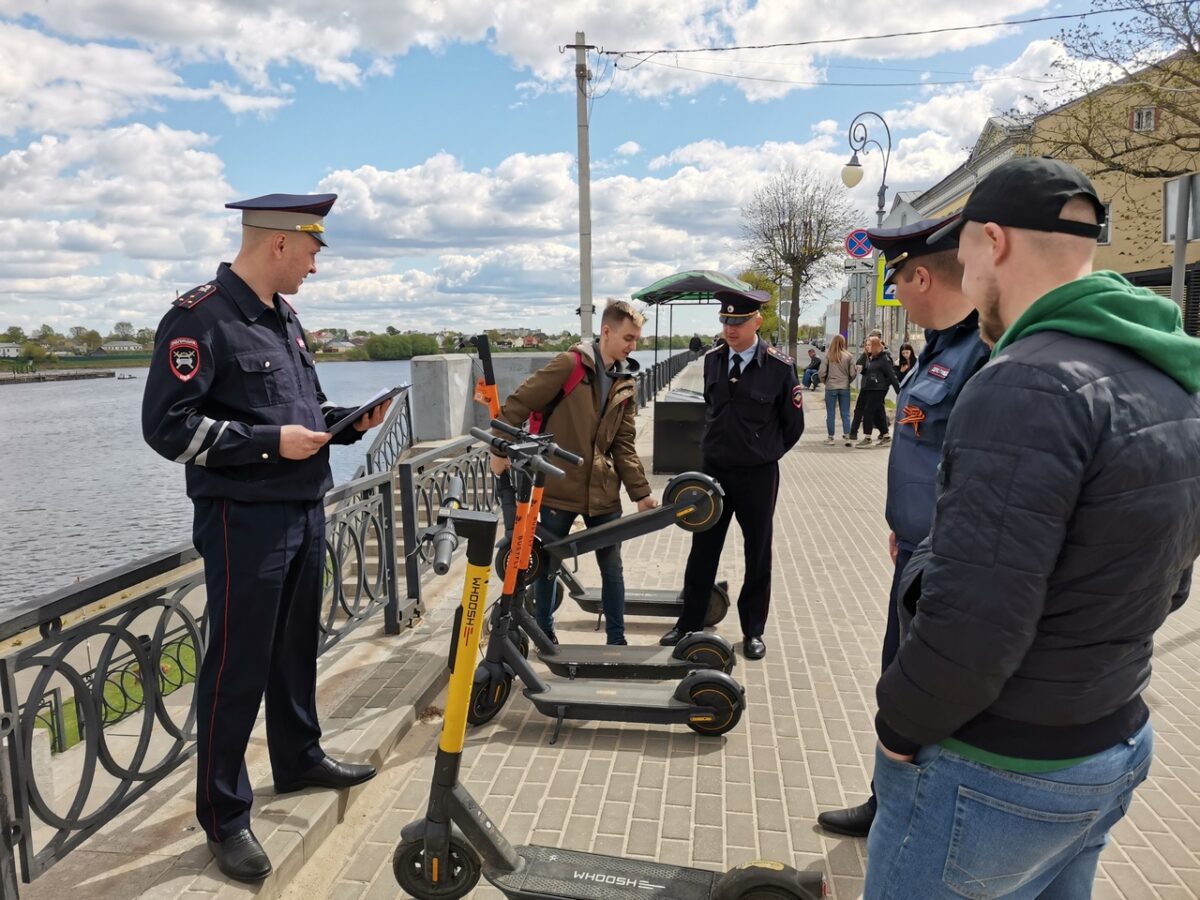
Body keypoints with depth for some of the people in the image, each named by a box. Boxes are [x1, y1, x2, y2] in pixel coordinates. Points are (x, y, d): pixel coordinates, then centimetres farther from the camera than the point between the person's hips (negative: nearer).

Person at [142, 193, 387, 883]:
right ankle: (225, 818, 16)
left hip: (306, 512, 8)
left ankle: (300, 759, 38)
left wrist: (348, 423, 5)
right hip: (246, 521, -8)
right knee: (237, 668, 1)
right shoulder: (198, 318, -13)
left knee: (297, 648, 20)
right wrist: (270, 442, -20)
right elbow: (168, 426, -17)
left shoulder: (284, 317, 13)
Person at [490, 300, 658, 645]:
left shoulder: (626, 384, 5)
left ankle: (617, 640, 22)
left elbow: (624, 445, 7)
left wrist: (641, 493, 2)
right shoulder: (569, 365, -13)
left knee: (612, 567, 8)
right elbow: (518, 404, -10)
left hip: (602, 490, 5)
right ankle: (545, 633, 30)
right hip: (559, 486, -4)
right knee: (548, 565, 11)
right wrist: (501, 450, -9)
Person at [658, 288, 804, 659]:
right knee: (702, 550, 12)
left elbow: (793, 424, -3)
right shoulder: (712, 360, 0)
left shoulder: (780, 366, -13)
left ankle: (753, 631, 26)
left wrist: (764, 453, 6)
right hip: (712, 469, 4)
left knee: (758, 553, 11)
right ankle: (689, 623, 25)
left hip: (758, 475, -3)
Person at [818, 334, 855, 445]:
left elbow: (822, 373, -9)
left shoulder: (828, 356, -8)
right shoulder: (848, 356, -5)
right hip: (845, 388, 1)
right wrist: (847, 382, 13)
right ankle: (847, 437, 8)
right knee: (845, 414, 9)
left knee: (830, 414, 8)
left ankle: (830, 438, 12)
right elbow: (853, 373, -4)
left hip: (831, 387, -1)